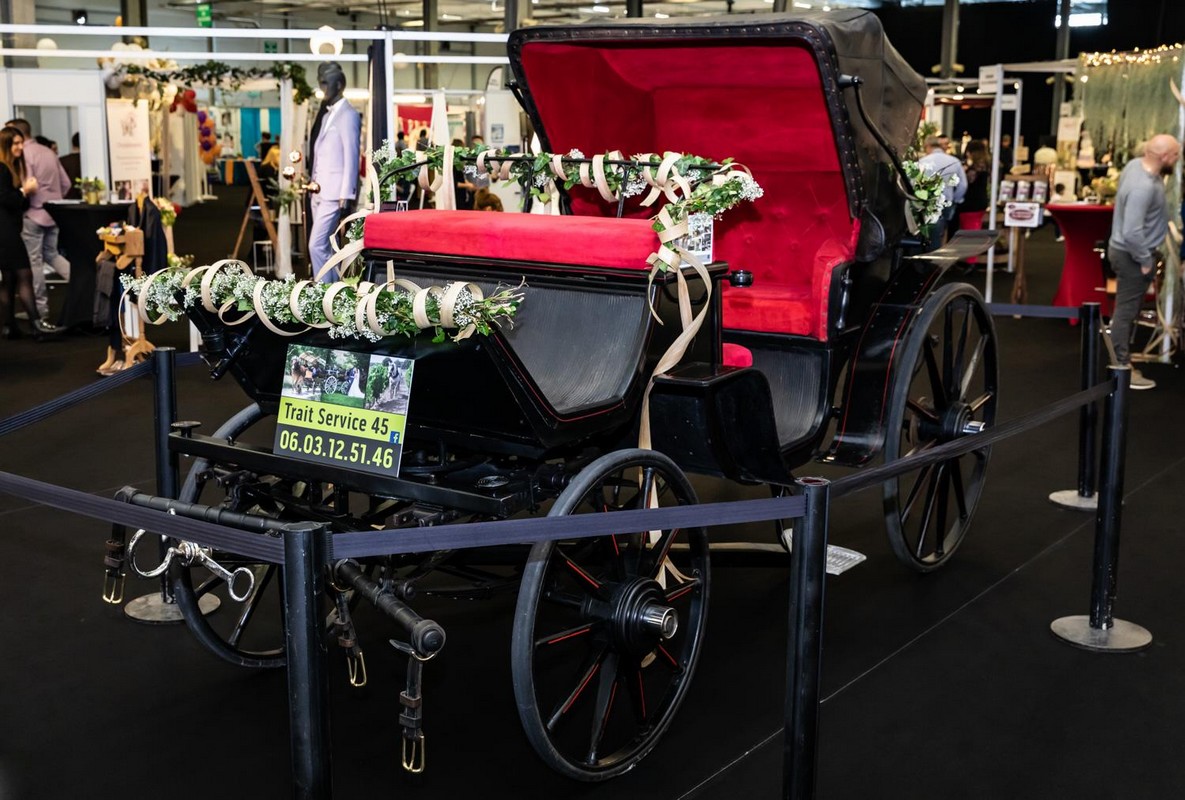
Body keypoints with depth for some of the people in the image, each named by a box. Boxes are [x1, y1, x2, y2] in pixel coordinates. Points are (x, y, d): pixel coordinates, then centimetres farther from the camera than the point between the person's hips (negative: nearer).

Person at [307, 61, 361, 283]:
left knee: (317, 245, -14)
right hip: (319, 192, 9)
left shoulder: (348, 115, -7)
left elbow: (351, 158, -12)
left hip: (334, 193, -9)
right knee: (326, 247, 10)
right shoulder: (326, 114, 18)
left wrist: (346, 196, -16)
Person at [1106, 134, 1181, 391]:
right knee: (1126, 311, 0)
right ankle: (1120, 368, 9)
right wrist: (1146, 260, -21)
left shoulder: (1136, 164, -3)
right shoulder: (1143, 187, -33)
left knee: (1127, 309, 21)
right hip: (1132, 255, -10)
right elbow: (1132, 233, -34)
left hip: (1127, 251, 10)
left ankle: (1121, 357, 35)